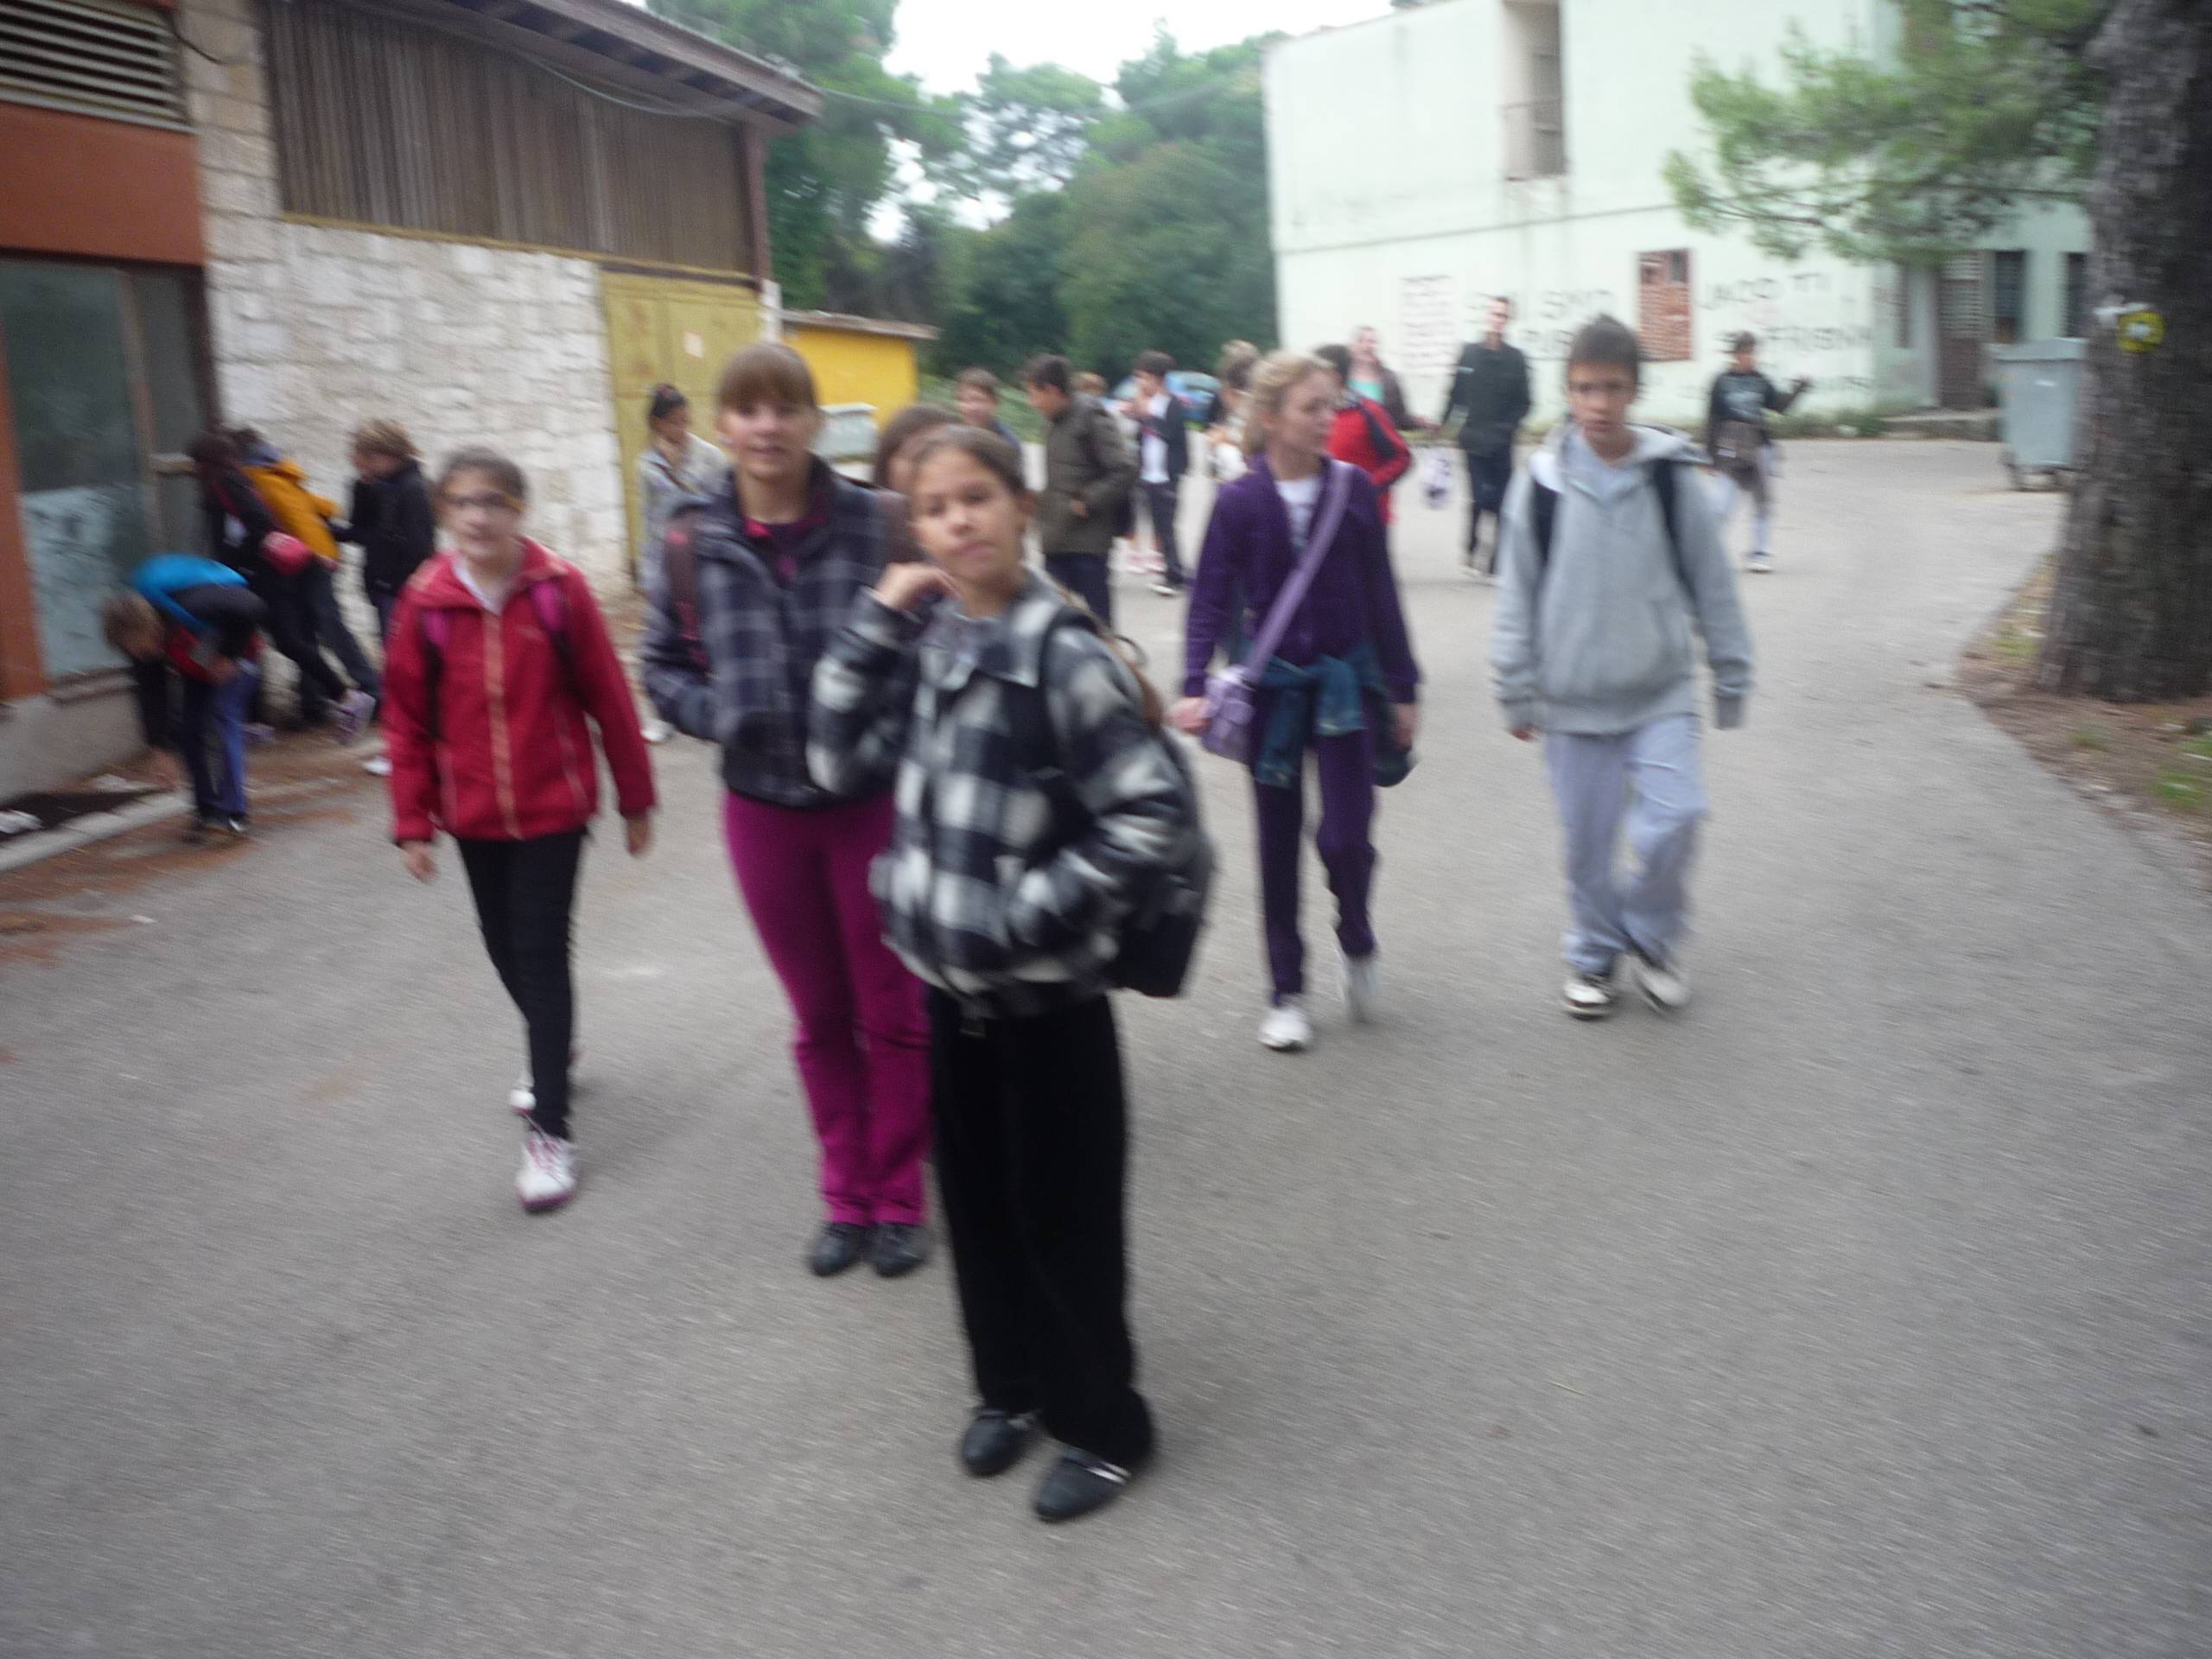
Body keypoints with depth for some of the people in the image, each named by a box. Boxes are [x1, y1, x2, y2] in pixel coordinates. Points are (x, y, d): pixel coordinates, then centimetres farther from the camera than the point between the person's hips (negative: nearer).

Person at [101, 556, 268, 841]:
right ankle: (207, 812, 7)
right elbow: (150, 696, -15)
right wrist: (160, 750, -16)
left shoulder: (194, 604, -42)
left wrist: (228, 655, -29)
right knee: (190, 729, -3)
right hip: (195, 669, 6)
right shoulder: (143, 646, -20)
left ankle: (233, 815, -23)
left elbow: (251, 610, -41)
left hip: (234, 658, -6)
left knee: (224, 720, -20)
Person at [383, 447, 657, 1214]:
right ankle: (554, 1048, 46)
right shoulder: (426, 601, -5)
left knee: (542, 952, -4)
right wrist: (413, 823, 1)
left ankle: (550, 1128, 2)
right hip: (474, 813, 3)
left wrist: (635, 799, 1)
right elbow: (407, 720, 2)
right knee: (505, 946, 17)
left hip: (553, 807, -3)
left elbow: (609, 698, -4)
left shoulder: (559, 589, -11)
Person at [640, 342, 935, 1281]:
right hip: (763, 807, 3)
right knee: (819, 1018, 17)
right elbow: (664, 666, 6)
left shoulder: (872, 523, -13)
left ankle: (898, 1199, 29)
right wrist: (718, 713, -12)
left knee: (892, 1013, 11)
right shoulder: (695, 541, -4)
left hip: (874, 799, -2)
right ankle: (846, 1196, 33)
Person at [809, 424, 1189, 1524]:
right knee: (977, 1199, 18)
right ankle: (1011, 1386, 40)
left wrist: (1037, 906, -19)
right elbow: (840, 761, 2)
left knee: (1061, 1215, 6)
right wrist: (875, 624, -6)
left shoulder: (1059, 649, -17)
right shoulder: (928, 634, 3)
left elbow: (1155, 808, -19)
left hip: (1046, 991, -6)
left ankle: (1102, 1427, 27)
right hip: (951, 978, 6)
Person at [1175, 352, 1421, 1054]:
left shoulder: (1353, 489, -3)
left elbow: (1381, 594, 3)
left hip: (1346, 679, 0)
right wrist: (1195, 688, -17)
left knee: (1346, 836, -8)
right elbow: (1212, 600, -4)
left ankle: (1356, 943, 25)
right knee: (1278, 843, 8)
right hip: (1272, 684, 0)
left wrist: (1402, 687, 5)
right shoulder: (1240, 501, -7)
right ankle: (1287, 991, 22)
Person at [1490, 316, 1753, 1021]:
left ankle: (1651, 937, 15)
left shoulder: (1670, 474, -3)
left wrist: (1731, 677, 8)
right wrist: (1517, 689, 3)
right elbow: (1517, 594, 3)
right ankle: (1594, 954, 29)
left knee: (1674, 818, -11)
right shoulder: (1542, 481, -4)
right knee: (1587, 839, 7)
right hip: (1573, 695, 0)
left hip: (1660, 691, 0)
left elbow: (1712, 583, 5)